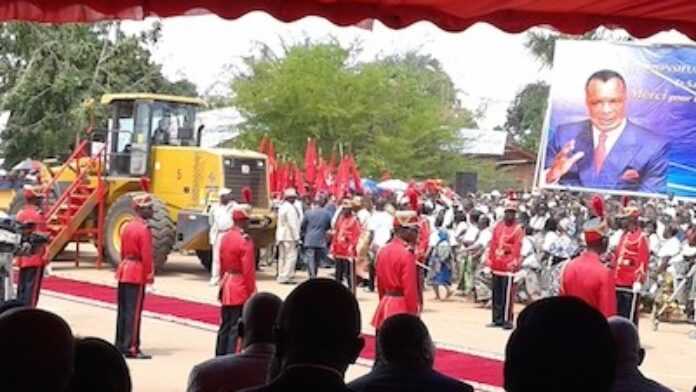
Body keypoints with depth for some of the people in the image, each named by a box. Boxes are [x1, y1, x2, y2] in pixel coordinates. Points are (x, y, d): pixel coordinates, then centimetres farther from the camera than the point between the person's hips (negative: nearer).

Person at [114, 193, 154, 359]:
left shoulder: (127, 227, 12)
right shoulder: (144, 230, -15)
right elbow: (146, 256, -18)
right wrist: (149, 278, -13)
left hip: (124, 270, 9)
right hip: (137, 274, -9)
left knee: (123, 310, 12)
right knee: (134, 312, -5)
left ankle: (120, 345, 19)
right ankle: (131, 348, -3)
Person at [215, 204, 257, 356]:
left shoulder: (225, 237, 8)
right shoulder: (245, 241, -17)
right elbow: (248, 270, -17)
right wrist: (252, 292, -11)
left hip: (227, 288, 8)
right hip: (241, 291, -8)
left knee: (225, 326, 15)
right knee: (236, 329, -4)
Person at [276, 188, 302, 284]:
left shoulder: (282, 207, 14)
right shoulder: (290, 208, -15)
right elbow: (292, 224, -19)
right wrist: (296, 238, -16)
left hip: (281, 235, 10)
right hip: (289, 236, -10)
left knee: (282, 257, 13)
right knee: (291, 256, -8)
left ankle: (281, 276, 17)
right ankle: (285, 277, -12)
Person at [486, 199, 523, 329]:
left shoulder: (518, 229, -4)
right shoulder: (498, 226, 13)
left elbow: (517, 248, -10)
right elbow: (492, 244, 13)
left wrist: (514, 263, -17)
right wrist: (490, 261, 10)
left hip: (508, 266, -6)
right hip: (496, 265, 6)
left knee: (507, 294, -5)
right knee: (496, 294, 10)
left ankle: (507, 320, 0)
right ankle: (497, 319, 18)